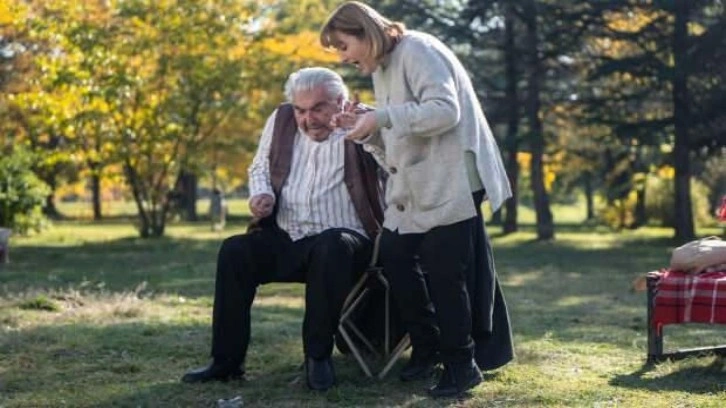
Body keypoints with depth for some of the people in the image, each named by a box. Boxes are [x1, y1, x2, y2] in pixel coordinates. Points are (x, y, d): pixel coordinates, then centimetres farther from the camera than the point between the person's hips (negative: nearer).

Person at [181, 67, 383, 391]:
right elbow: (259, 167, 21)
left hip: (343, 241, -5)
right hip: (286, 241, 5)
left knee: (332, 247, -37)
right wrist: (261, 194, 0)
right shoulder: (281, 120, 8)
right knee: (234, 251, -17)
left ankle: (318, 355, -23)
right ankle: (227, 360, -10)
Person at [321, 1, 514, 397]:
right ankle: (427, 347, 21)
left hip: (451, 183, -9)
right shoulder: (381, 72, 17)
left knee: (445, 271, -8)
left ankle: (461, 363, 4)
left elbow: (446, 110, -24)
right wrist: (365, 128, 2)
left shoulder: (417, 50, -10)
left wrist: (383, 116, -25)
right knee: (394, 256, 6)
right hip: (413, 188, 10)